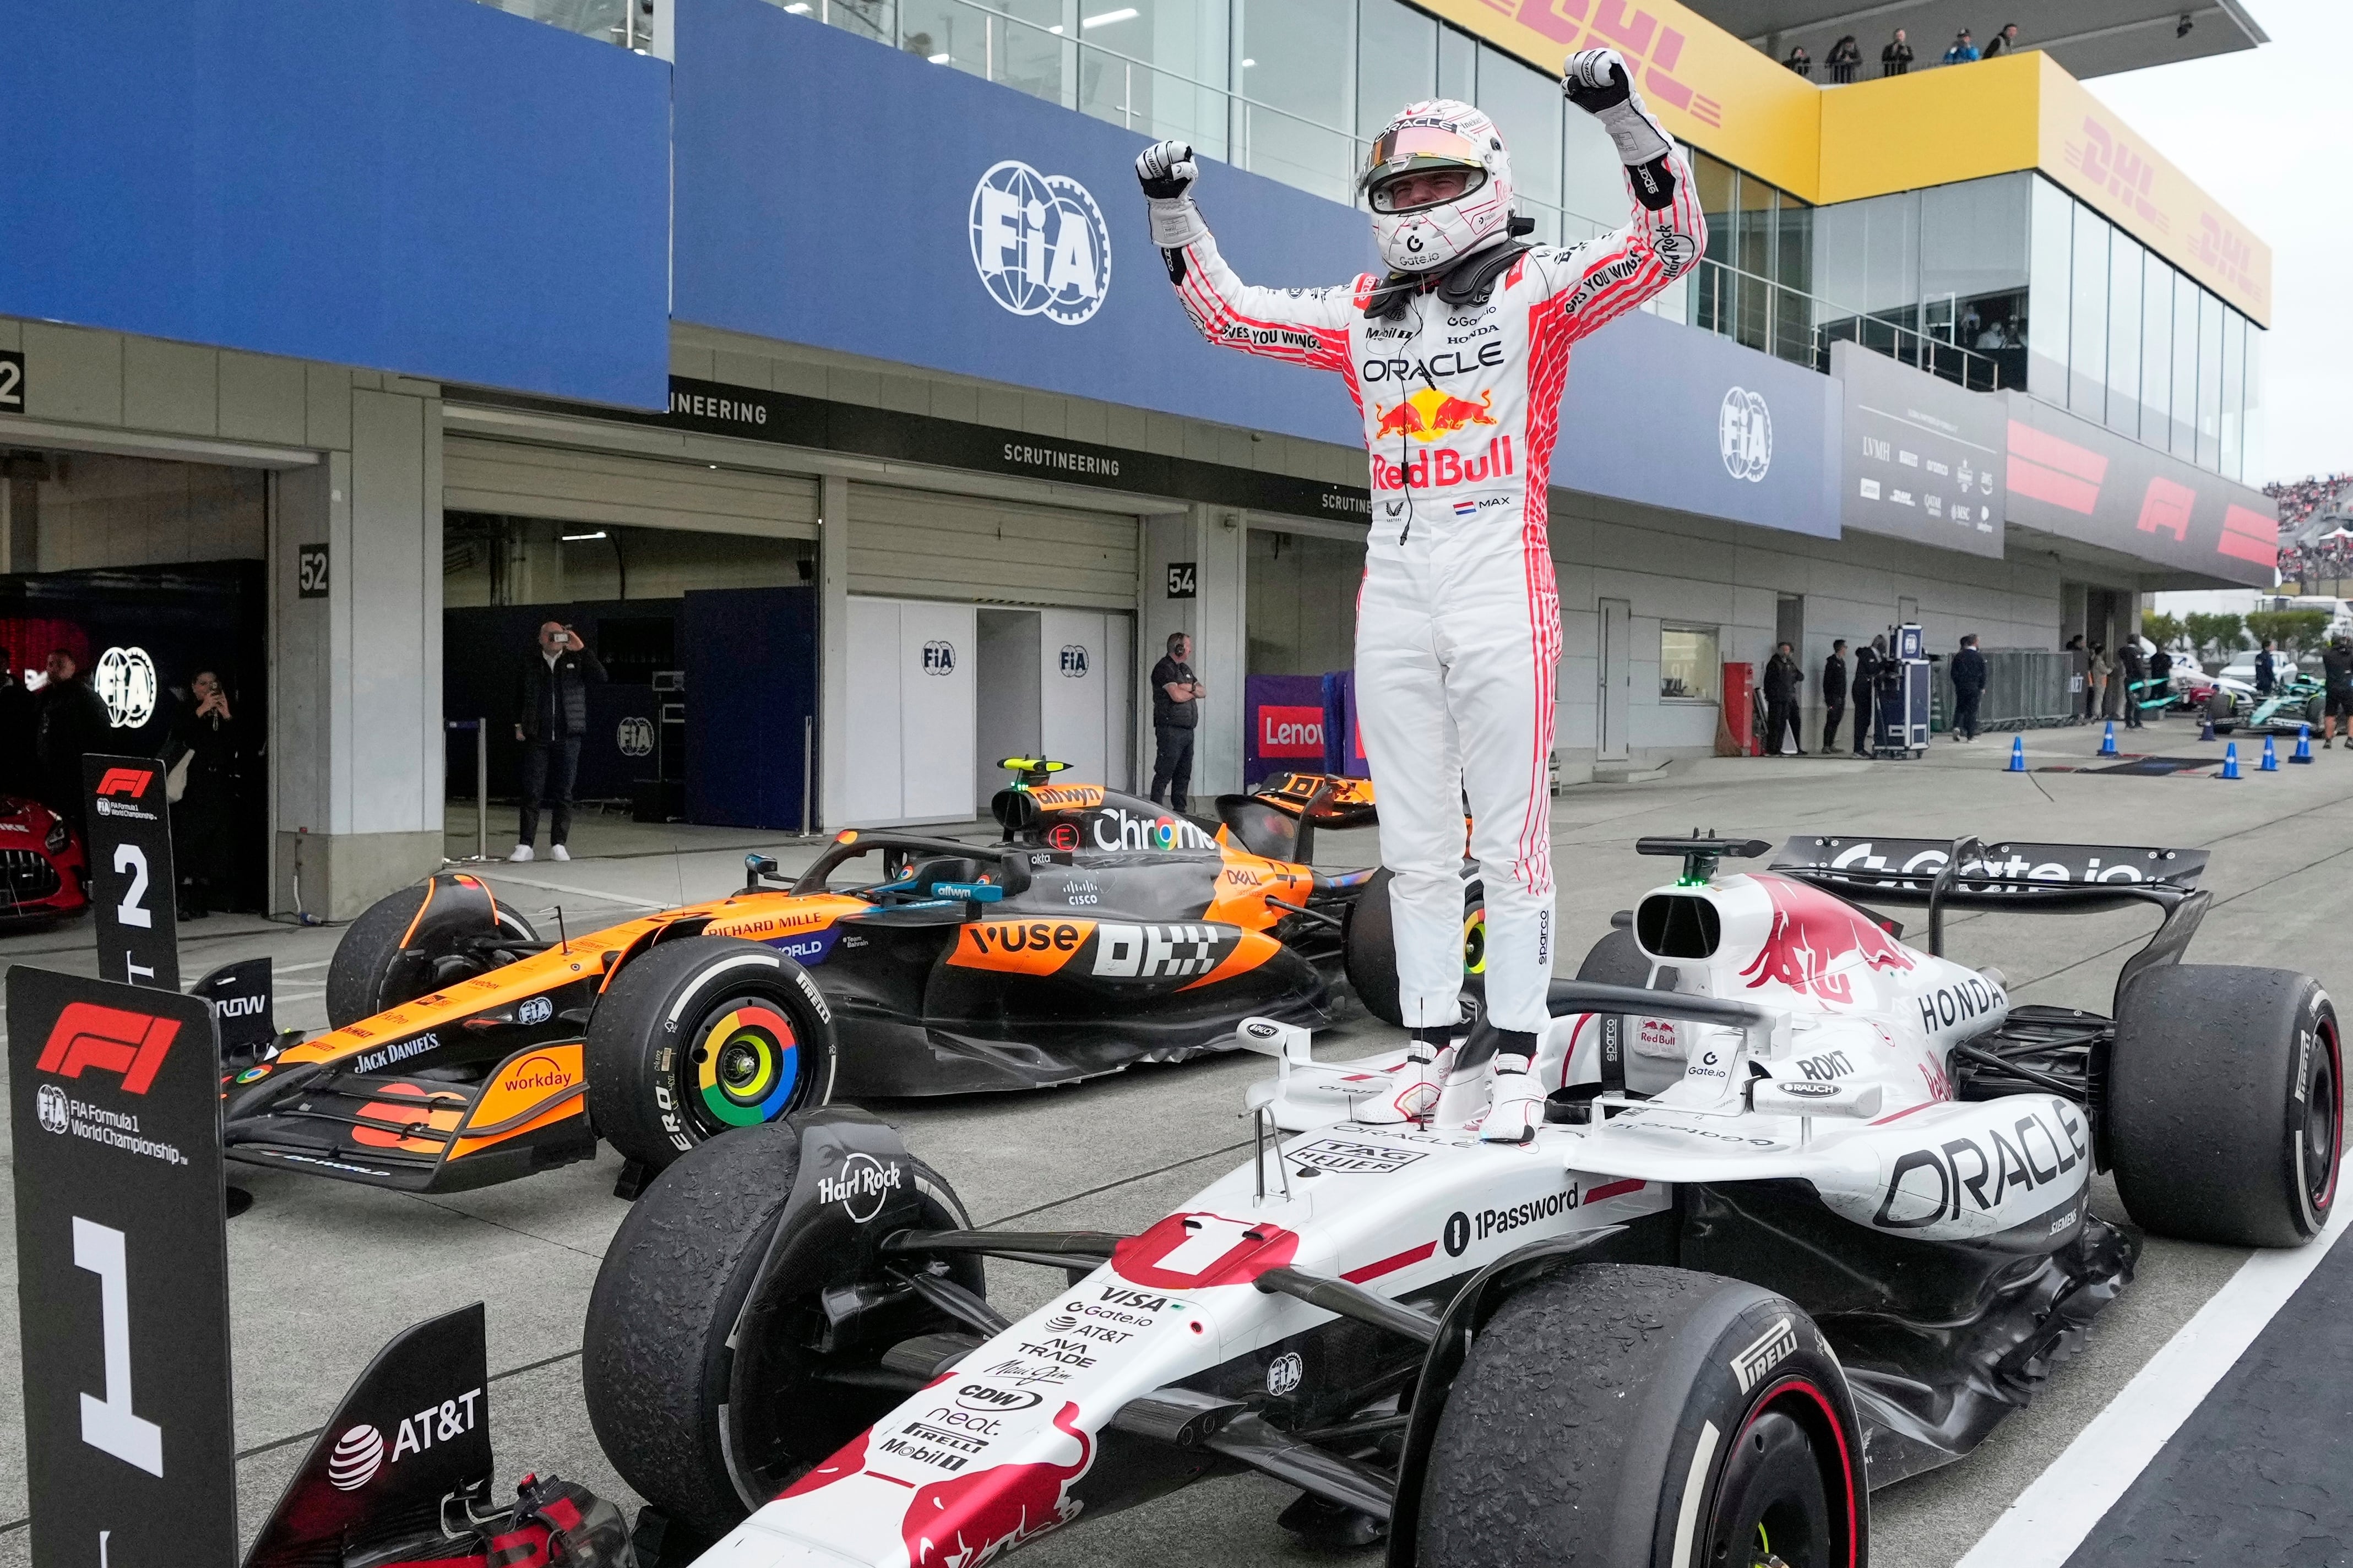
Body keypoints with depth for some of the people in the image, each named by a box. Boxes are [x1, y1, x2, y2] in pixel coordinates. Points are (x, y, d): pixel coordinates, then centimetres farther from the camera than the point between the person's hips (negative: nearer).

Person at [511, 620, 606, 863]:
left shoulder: (575, 661, 6)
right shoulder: (530, 664, 7)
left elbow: (601, 676, -9)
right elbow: (519, 694, 17)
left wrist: (581, 649, -13)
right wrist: (519, 725, 12)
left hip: (568, 738, 0)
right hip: (537, 738, 0)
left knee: (564, 793, 3)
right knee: (532, 792, -3)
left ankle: (558, 845, 10)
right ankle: (524, 845, 0)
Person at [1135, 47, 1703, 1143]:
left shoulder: (1536, 290, 2)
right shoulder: (1361, 315, 15)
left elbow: (1673, 241, -9)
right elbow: (1227, 312, 24)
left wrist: (1618, 111, -19)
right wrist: (1173, 212, 14)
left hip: (1500, 591, -5)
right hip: (1393, 592, 5)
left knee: (1509, 838, -1)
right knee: (1414, 844, 8)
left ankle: (1516, 1062, 7)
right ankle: (1426, 1051, 18)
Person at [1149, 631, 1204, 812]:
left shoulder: (1185, 669, 20)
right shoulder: (1164, 668, -10)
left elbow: (1203, 692, 14)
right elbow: (1177, 696, -21)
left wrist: (1187, 687, -7)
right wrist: (1194, 693, 0)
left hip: (1187, 730, 9)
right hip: (1171, 730, -9)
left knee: (1184, 774, 12)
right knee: (1164, 774, -8)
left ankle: (1179, 810, 18)